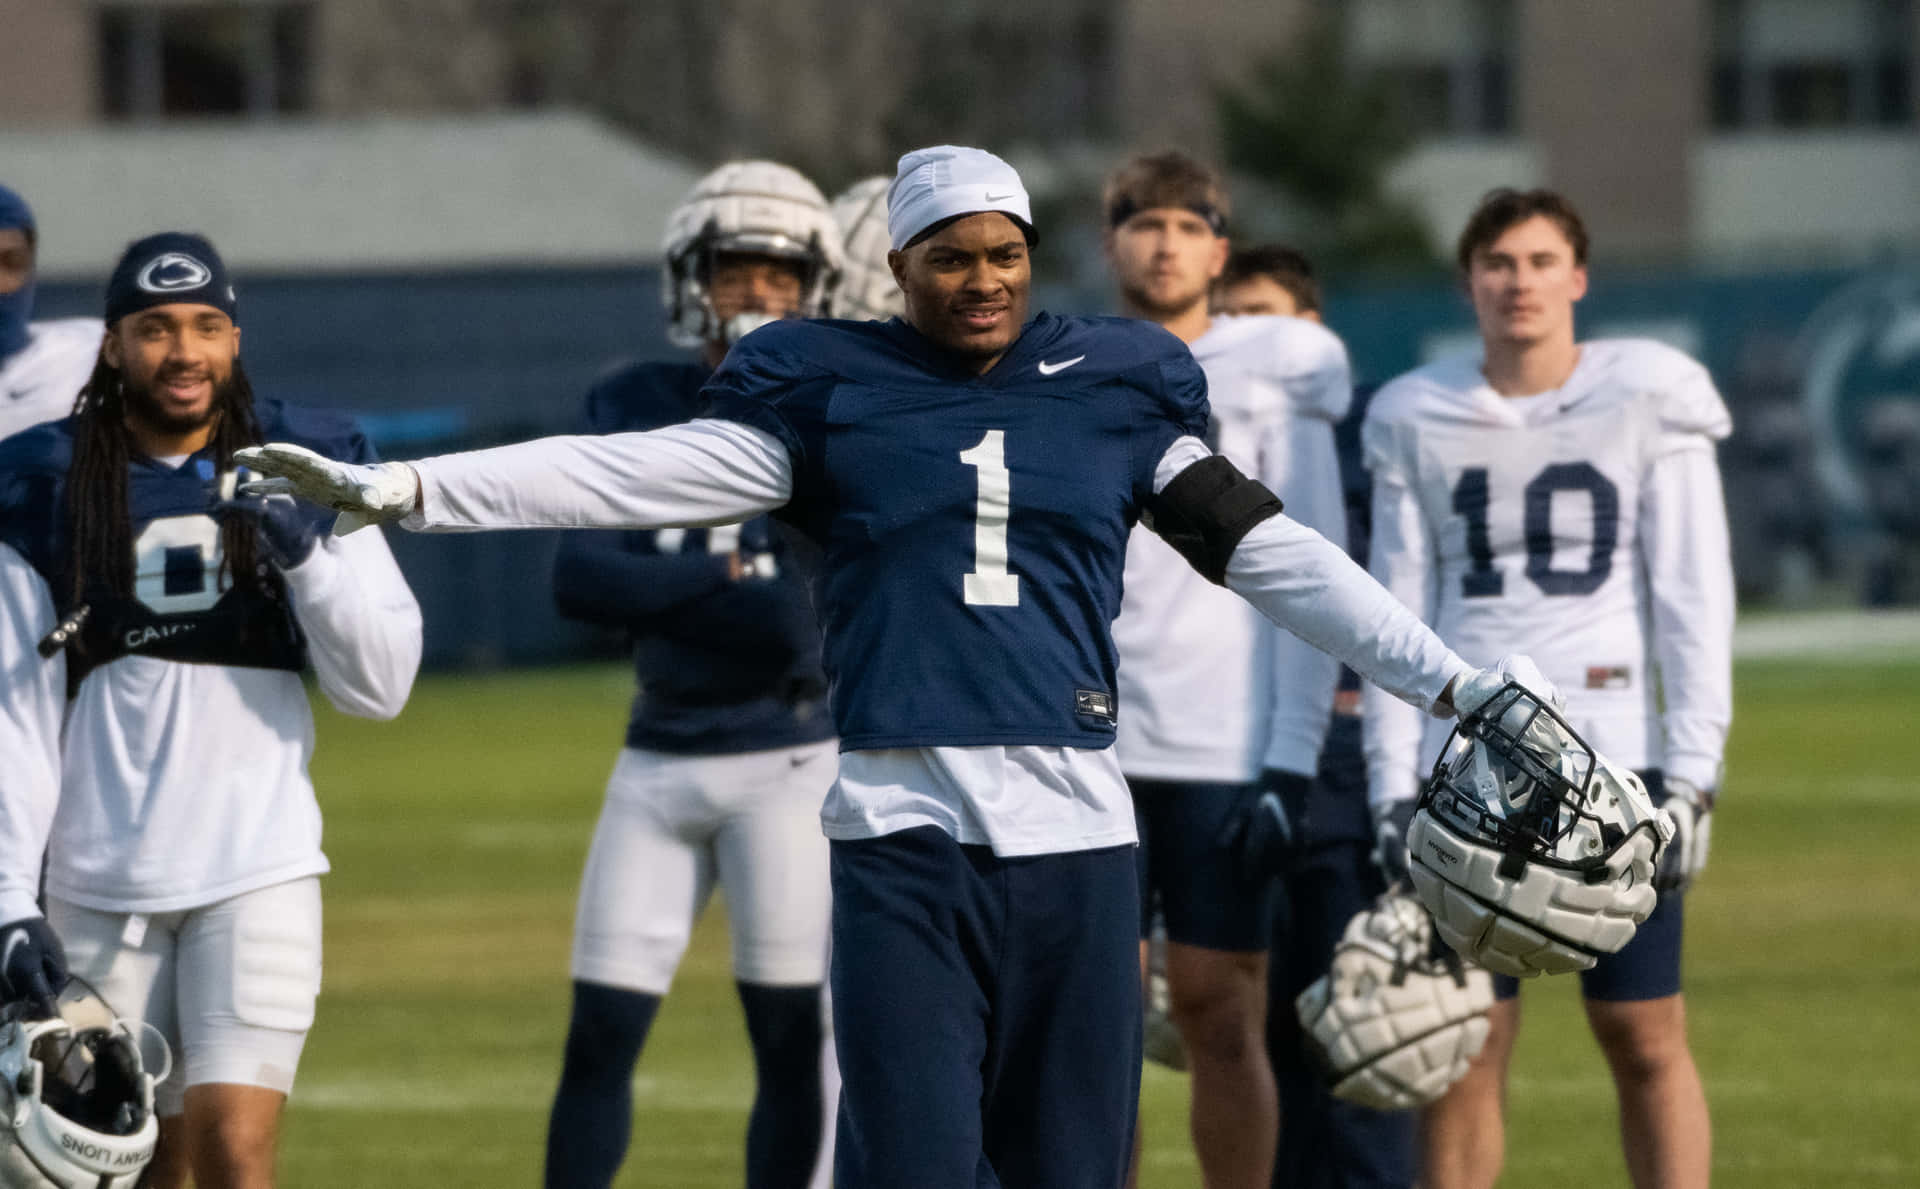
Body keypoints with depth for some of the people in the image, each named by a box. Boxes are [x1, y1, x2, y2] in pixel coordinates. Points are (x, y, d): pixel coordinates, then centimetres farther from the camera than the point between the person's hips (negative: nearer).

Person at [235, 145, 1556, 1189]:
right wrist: (389, 489, -5)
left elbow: (1272, 552, 14)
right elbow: (625, 475, 3)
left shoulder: (1115, 391, 13)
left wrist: (1457, 680, 11)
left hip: (1078, 832, 2)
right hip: (903, 833, -2)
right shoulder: (832, 393, 8)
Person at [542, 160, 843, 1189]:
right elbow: (579, 580, -6)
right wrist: (718, 577, -16)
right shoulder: (637, 409, 5)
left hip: (788, 761, -3)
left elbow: (794, 619, -16)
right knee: (600, 1037, 1)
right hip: (660, 759, 3)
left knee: (789, 1041, -1)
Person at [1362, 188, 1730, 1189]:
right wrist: (1394, 788, 3)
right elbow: (1398, 617, 11)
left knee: (1645, 1039, -1)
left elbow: (1694, 597, 0)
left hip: (1613, 749, -2)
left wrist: (1690, 773, -7)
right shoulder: (1419, 421, 9)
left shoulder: (1648, 401, 2)